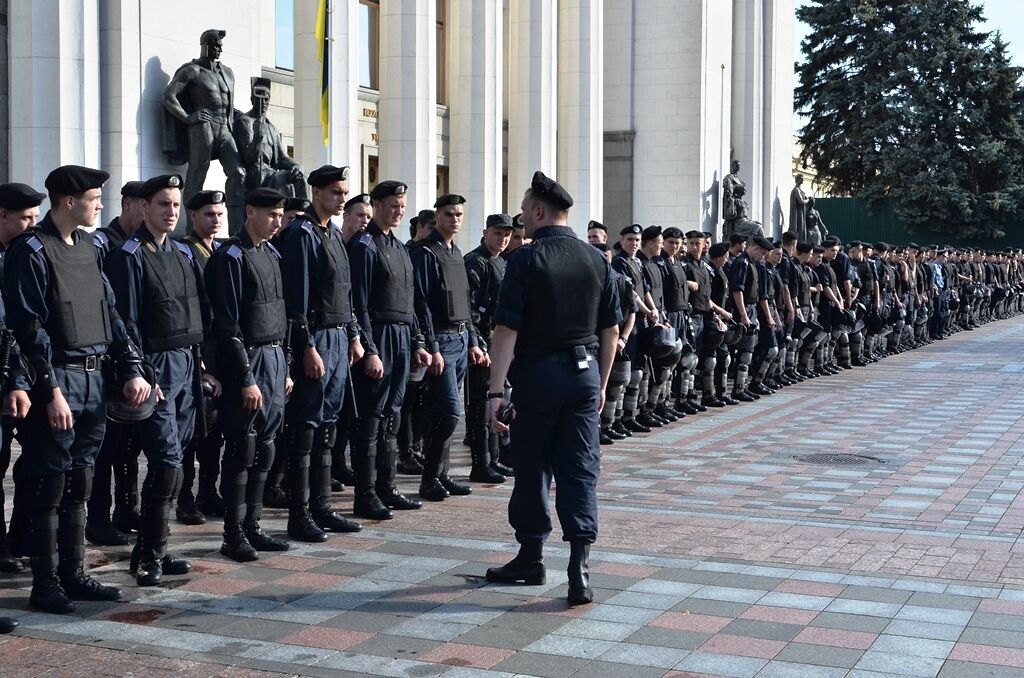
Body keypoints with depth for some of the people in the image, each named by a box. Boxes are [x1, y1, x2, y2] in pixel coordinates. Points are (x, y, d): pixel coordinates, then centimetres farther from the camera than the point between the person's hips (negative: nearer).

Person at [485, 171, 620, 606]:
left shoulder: (526, 260, -10)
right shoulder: (597, 260, 4)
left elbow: (506, 331, -15)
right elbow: (611, 332, 8)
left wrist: (496, 391, -13)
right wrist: (601, 384, 18)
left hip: (537, 372, -3)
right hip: (585, 372, 3)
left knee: (532, 467, 11)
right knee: (580, 468, 3)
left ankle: (531, 558, 23)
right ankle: (580, 568, -6)